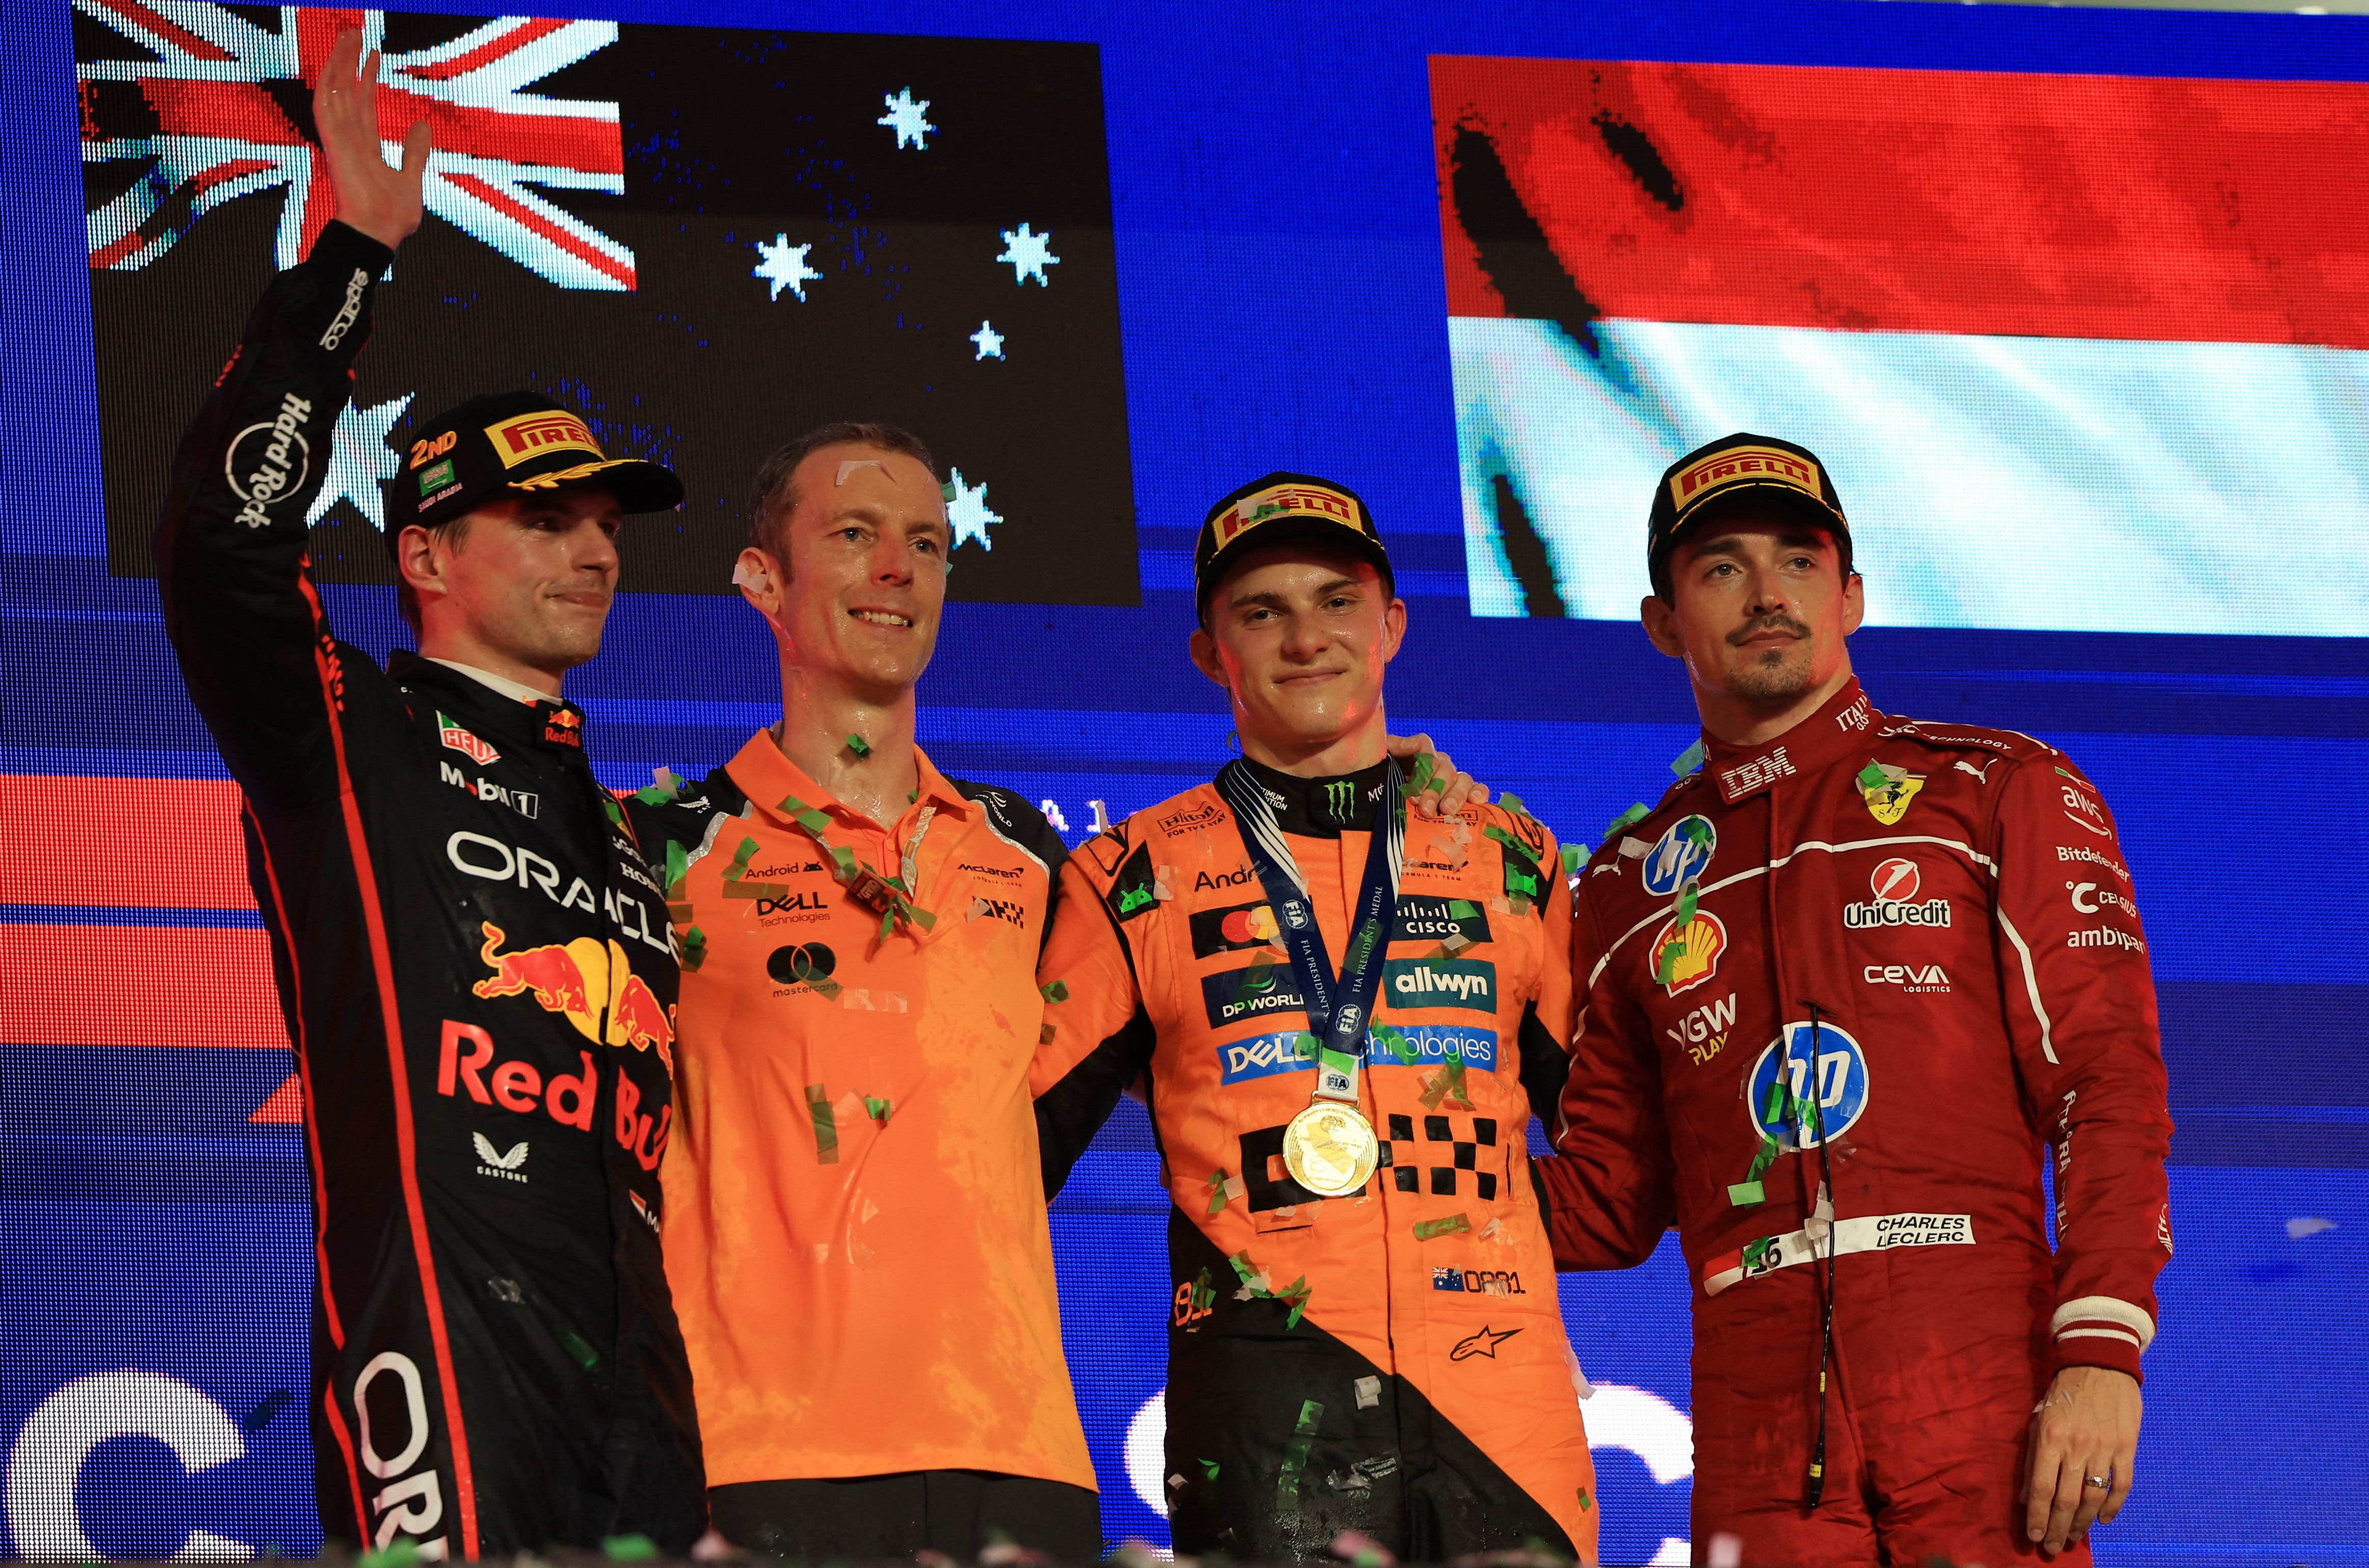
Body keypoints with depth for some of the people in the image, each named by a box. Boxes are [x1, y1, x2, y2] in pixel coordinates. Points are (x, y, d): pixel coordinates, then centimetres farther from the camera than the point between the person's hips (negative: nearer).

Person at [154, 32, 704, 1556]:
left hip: (636, 1360, 7)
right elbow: (227, 540, -9)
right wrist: (353, 258, -6)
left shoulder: (623, 829, 29)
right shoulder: (346, 740, 9)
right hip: (439, 1323, -7)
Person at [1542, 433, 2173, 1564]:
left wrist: (2101, 1354, -12)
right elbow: (1609, 1201, 21)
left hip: (1984, 1396, -3)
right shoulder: (1632, 885, 19)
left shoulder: (2001, 793, 9)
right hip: (1760, 1423, 3)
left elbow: (2109, 1084, 0)